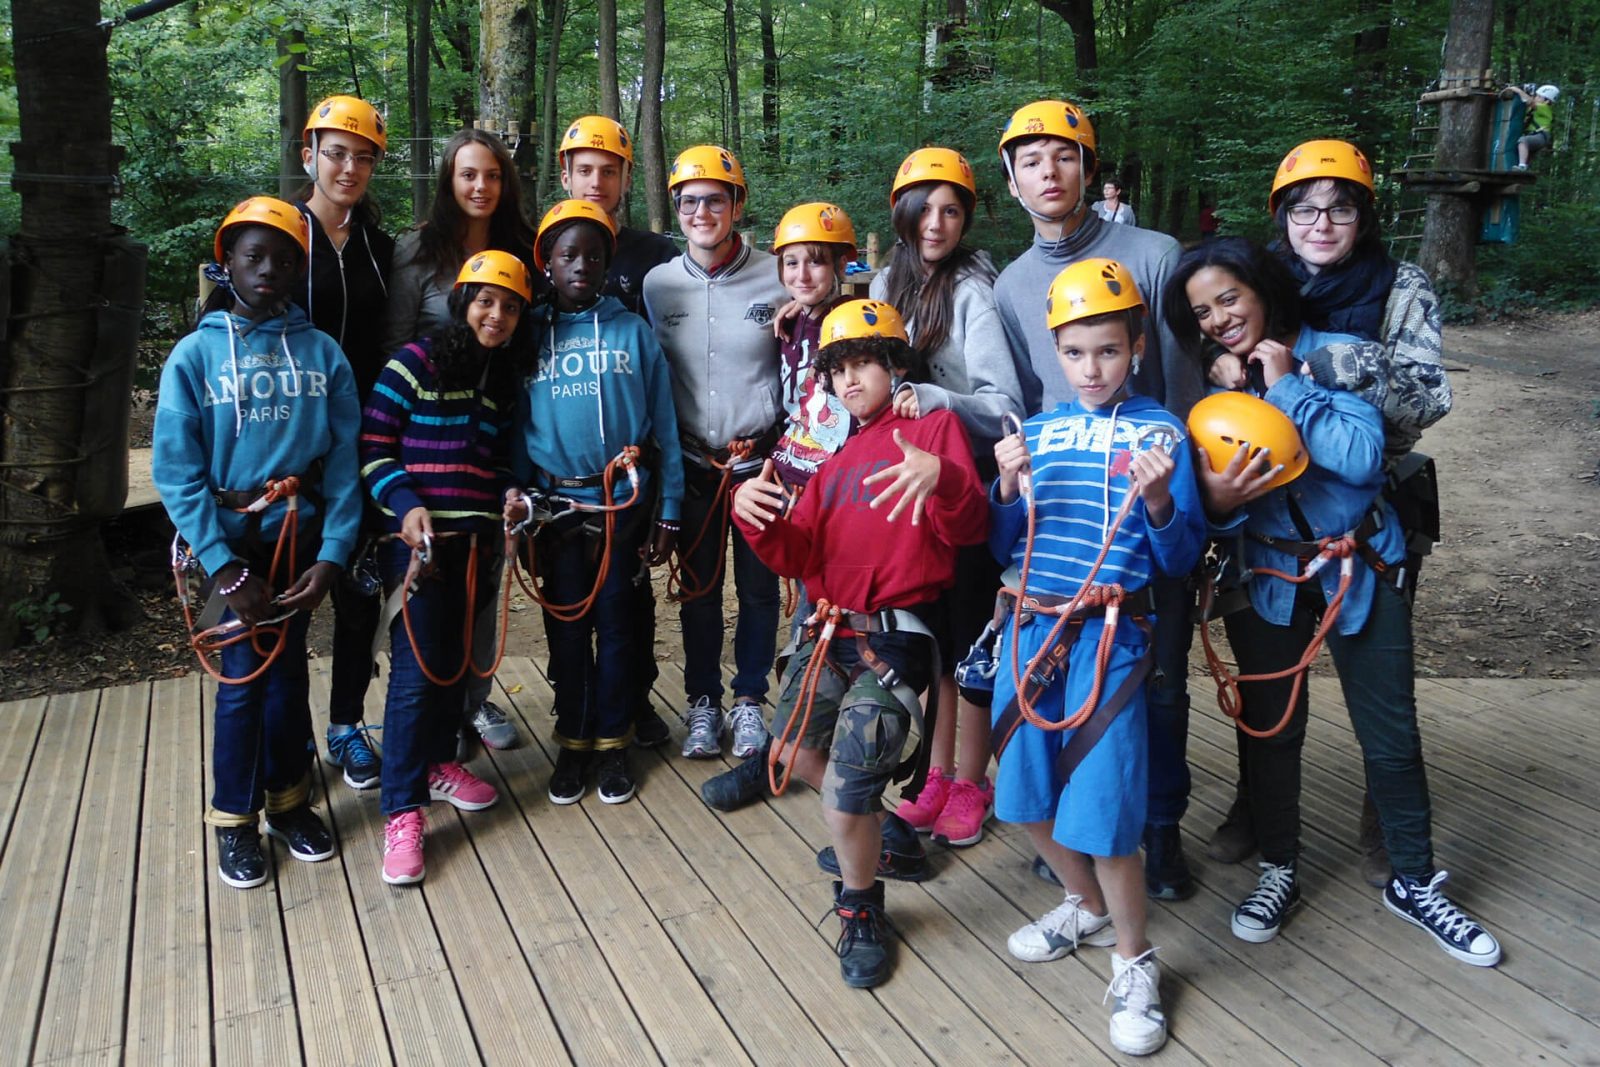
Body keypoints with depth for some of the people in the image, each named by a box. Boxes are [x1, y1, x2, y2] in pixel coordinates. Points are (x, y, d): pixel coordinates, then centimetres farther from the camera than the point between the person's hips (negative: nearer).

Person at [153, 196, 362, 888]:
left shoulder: (322, 352, 1)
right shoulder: (196, 353, -3)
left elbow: (345, 459, -3)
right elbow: (176, 471, -8)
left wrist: (332, 553, -11)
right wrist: (224, 568, -15)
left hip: (301, 533, 2)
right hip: (232, 538, -1)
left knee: (289, 669, 10)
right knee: (244, 673, 0)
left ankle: (288, 800, 28)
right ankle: (234, 819, 18)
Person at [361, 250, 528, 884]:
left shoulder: (504, 381, 13)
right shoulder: (415, 364, -5)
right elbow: (374, 448, -7)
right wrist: (407, 507, -20)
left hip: (475, 540, 6)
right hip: (416, 537, -6)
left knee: (455, 657, 14)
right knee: (417, 667, -9)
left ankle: (438, 764, 33)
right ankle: (402, 813, -2)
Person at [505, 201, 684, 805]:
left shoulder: (632, 330, 2)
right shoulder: (531, 335, 5)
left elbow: (663, 425, 1)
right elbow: (516, 425, 6)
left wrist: (668, 513, -2)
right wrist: (515, 493, -6)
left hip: (624, 502, -1)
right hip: (557, 505, 1)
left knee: (615, 624, 7)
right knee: (567, 627, 9)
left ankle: (611, 744, 21)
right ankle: (573, 744, 23)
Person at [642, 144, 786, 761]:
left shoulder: (775, 278, -3)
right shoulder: (657, 284, 3)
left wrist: (769, 434, -2)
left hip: (760, 460, -1)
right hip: (692, 464, 1)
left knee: (758, 585, 8)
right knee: (698, 587, 9)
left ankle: (749, 700, 24)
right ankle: (703, 702, 25)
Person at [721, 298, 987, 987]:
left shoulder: (934, 427, 3)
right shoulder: (836, 453, 20)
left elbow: (967, 529, -13)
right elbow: (798, 557, 10)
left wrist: (941, 477, -33)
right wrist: (755, 513, -10)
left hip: (896, 634, -7)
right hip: (829, 629, 7)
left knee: (848, 788, -12)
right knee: (794, 750, 17)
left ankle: (861, 907, 16)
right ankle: (882, 833, 41)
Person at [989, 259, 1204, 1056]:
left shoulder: (1161, 432, -2)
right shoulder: (1038, 431, 8)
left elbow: (1181, 559, -5)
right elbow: (1003, 548, 8)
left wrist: (1158, 500, -24)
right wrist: (1008, 489, -10)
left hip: (1109, 634, -5)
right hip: (1030, 625, 5)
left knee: (1101, 804, -6)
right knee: (1023, 793, 13)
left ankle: (1133, 960, 19)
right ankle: (1086, 905, 40)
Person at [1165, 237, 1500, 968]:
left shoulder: (1336, 354, -9)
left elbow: (1363, 457, -23)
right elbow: (1202, 502, -2)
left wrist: (1286, 384, -20)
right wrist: (1215, 501, -26)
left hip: (1360, 569, -2)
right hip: (1265, 577, 2)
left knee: (1391, 735, 6)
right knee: (1269, 729, 10)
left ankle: (1414, 883, 26)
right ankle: (1279, 871, 30)